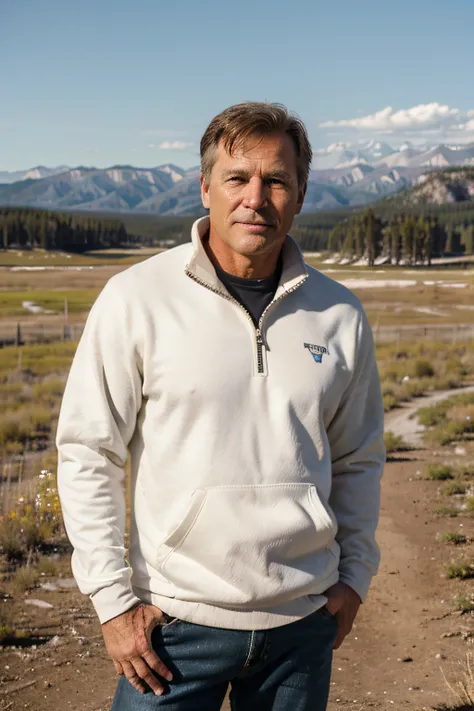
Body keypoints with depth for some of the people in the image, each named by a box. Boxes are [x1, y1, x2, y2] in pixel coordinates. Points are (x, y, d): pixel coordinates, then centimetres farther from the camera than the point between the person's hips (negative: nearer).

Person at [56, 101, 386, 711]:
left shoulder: (339, 315, 2)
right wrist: (112, 598, -7)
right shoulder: (137, 299, -8)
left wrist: (354, 576, 11)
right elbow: (86, 453, -5)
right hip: (176, 619, -3)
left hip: (303, 620, 3)